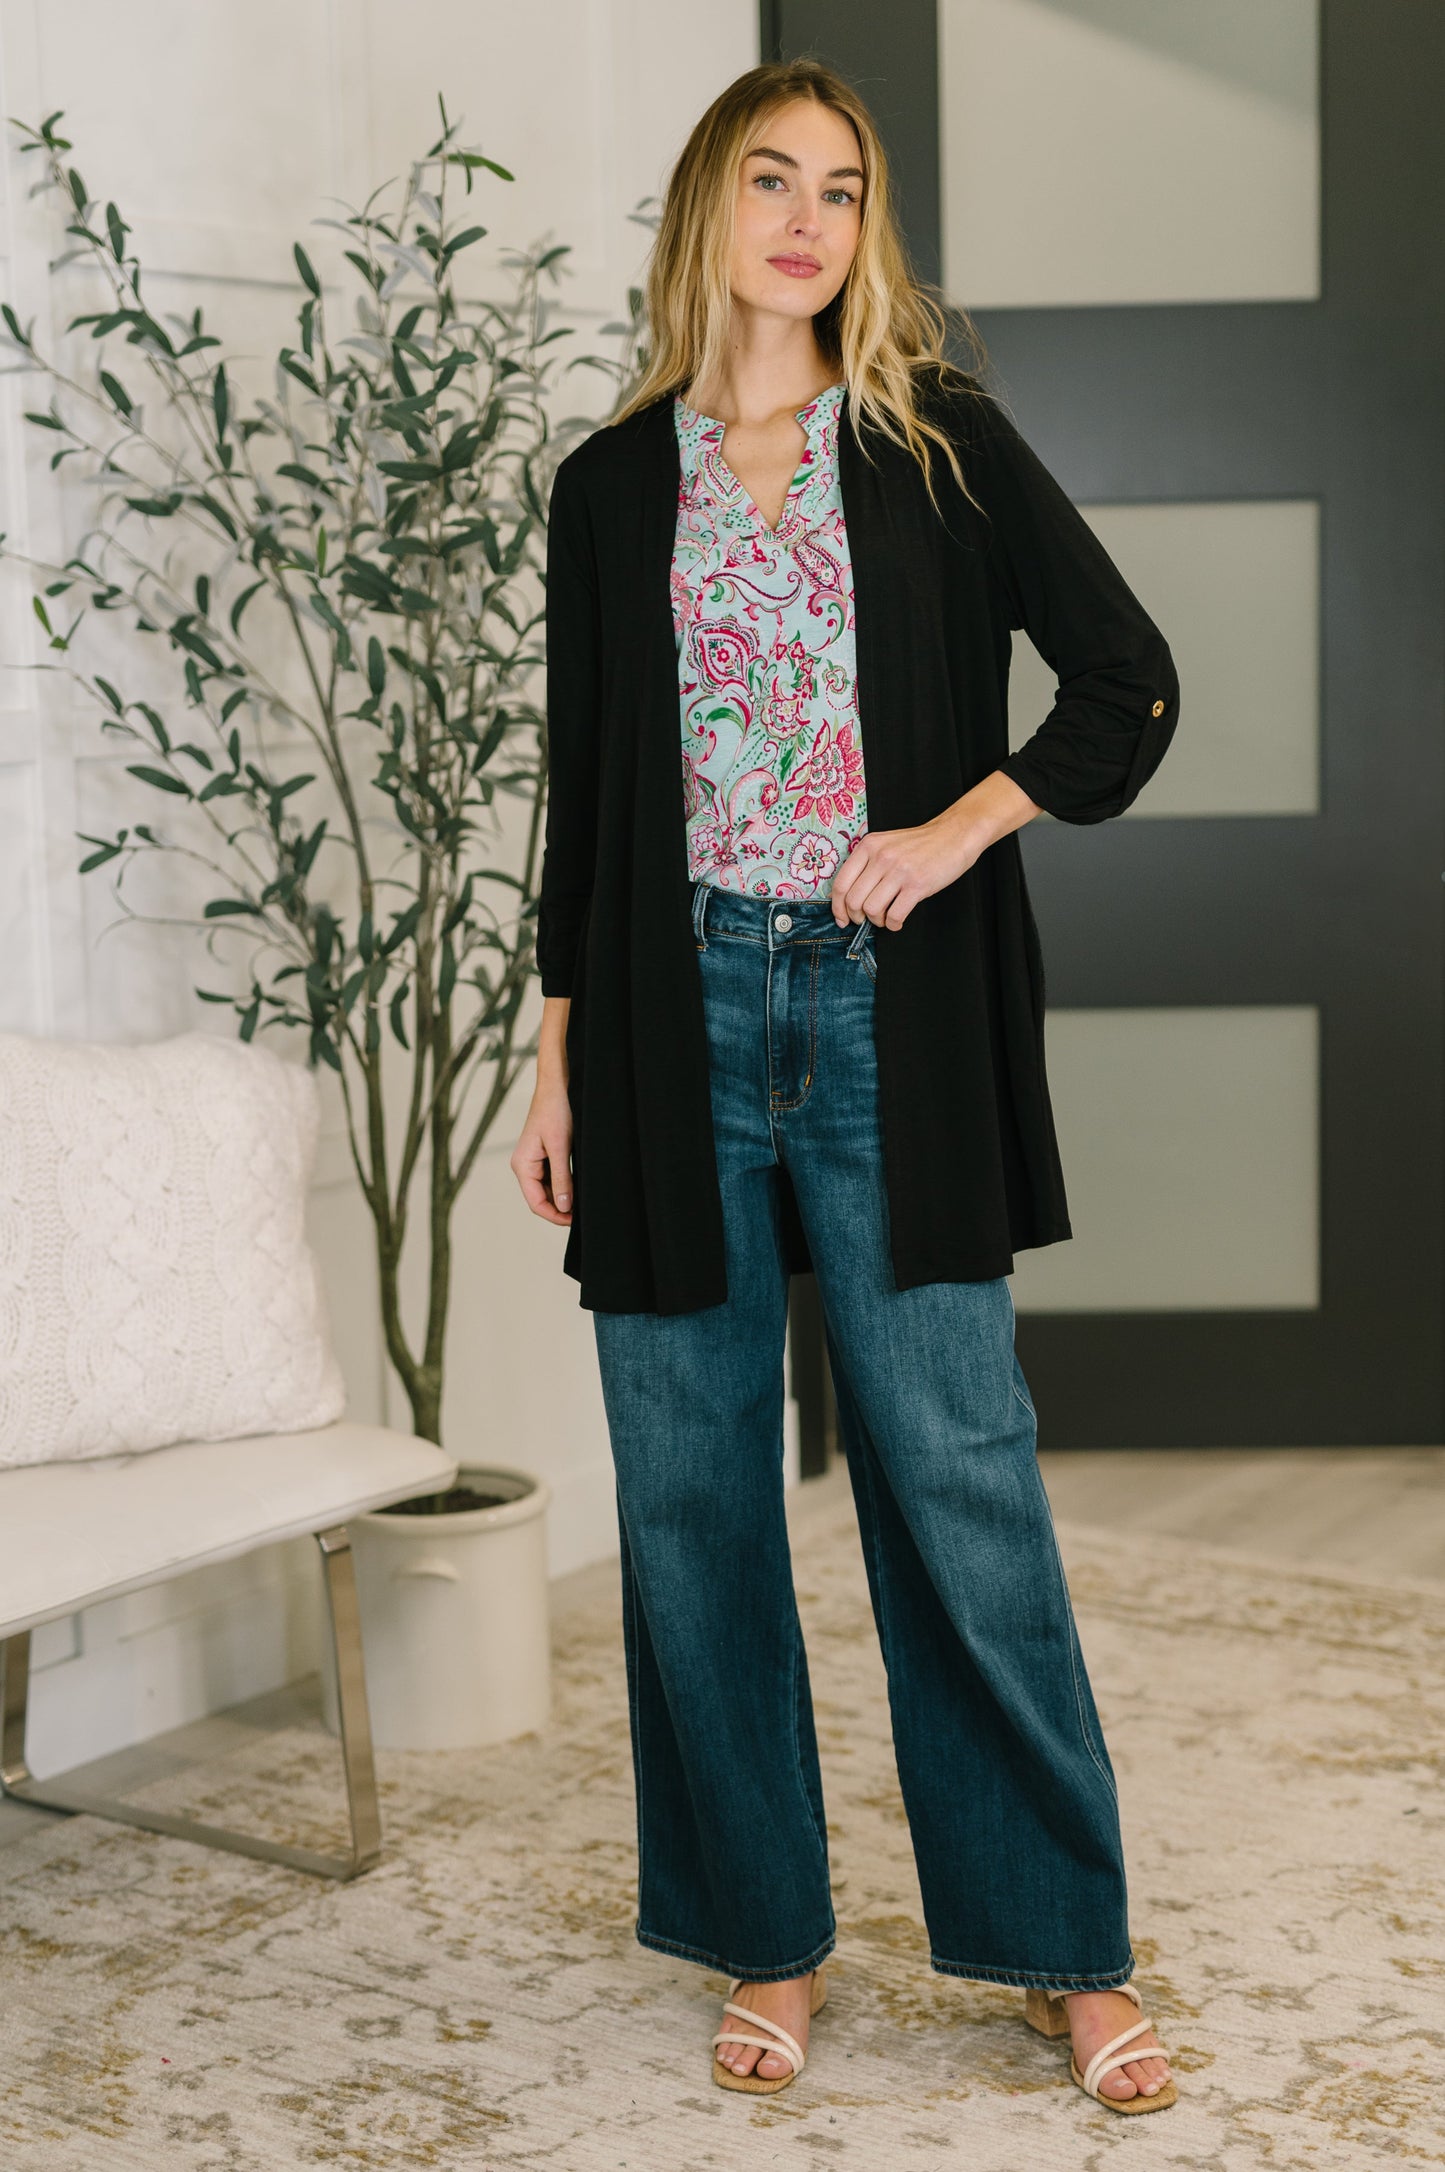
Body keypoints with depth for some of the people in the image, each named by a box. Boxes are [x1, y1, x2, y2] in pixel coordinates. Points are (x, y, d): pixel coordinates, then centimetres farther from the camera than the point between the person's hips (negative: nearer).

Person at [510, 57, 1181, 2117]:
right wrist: (560, 1059, 9)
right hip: (678, 1011, 2)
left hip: (887, 1015, -2)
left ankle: (1066, 1947, 11)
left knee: (959, 1473, -3)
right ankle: (767, 1941, 19)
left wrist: (961, 828, -9)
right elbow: (583, 786, 12)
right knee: (692, 1490, 4)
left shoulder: (941, 443, 5)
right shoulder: (611, 484, 10)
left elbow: (1129, 684, 4)